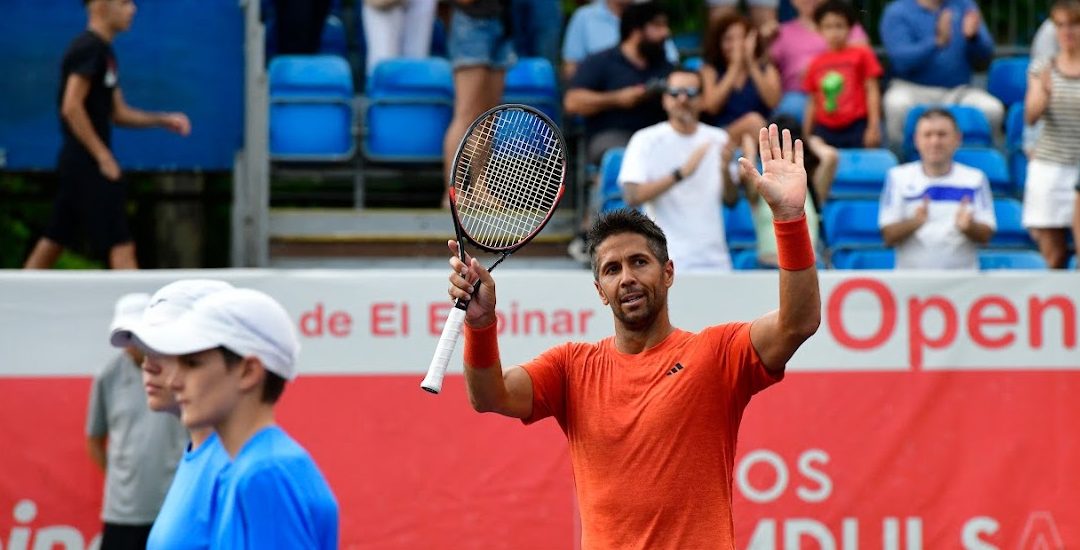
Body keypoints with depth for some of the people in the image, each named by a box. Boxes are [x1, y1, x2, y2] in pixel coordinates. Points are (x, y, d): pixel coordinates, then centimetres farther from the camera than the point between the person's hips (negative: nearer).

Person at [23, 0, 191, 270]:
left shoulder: (103, 51, 16)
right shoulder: (89, 48, -13)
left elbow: (118, 112, 21)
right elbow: (71, 107, -21)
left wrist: (163, 120, 10)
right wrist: (104, 157, -20)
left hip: (78, 166, 10)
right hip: (88, 165, -10)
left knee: (53, 243, 10)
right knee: (121, 246, -10)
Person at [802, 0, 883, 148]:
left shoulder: (861, 55, 2)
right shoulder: (816, 64, 10)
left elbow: (872, 92, 0)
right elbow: (813, 103, 15)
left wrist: (874, 127, -8)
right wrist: (807, 138, 13)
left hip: (856, 129, -3)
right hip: (825, 131, 3)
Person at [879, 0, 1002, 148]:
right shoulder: (897, 12, -1)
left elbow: (984, 55, 3)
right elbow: (901, 60, -15)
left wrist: (972, 37, -20)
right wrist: (938, 42, -29)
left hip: (957, 92, 3)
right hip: (914, 90, -3)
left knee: (993, 109, -26)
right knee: (898, 105, -36)